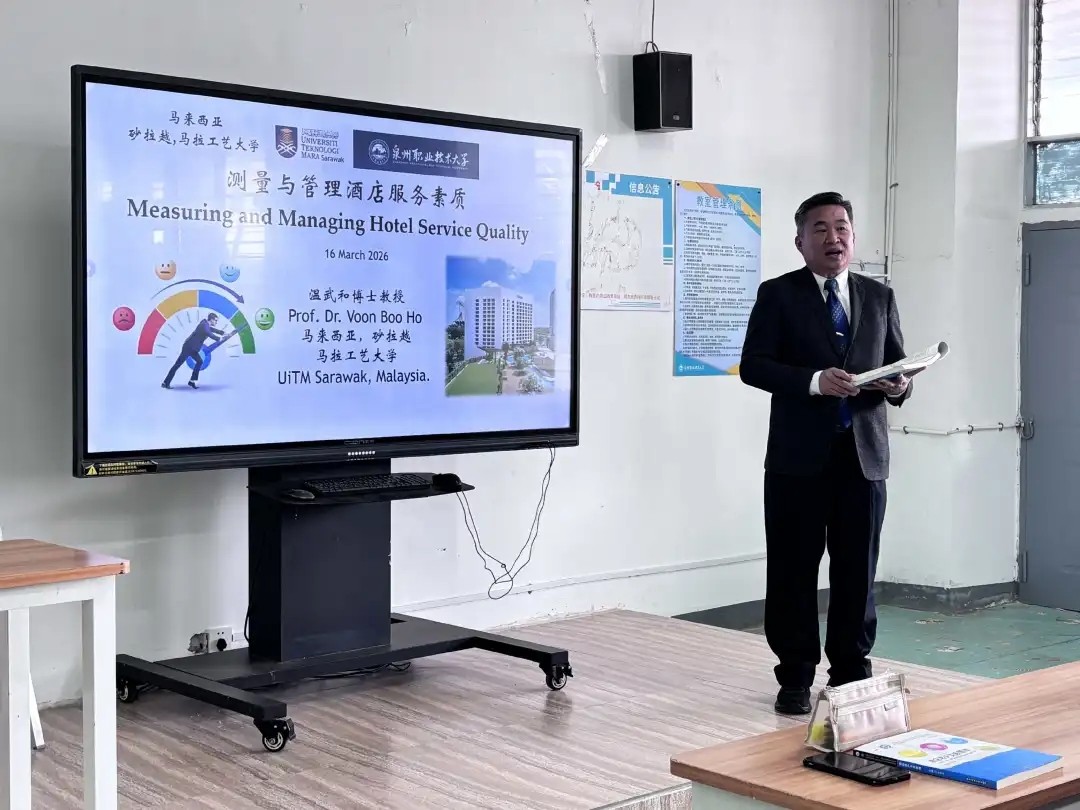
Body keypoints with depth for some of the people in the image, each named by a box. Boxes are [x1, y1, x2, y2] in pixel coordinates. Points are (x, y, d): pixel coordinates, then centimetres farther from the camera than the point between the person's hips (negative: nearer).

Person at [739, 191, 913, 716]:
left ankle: (852, 673, 20)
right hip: (799, 455, -3)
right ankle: (795, 678, 15)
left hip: (864, 453, 3)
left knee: (857, 568, 7)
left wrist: (900, 385, -10)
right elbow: (753, 365, -7)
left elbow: (898, 365, 14)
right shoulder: (778, 295, 1)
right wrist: (815, 381, -21)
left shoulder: (879, 297, 12)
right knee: (793, 568, 3)